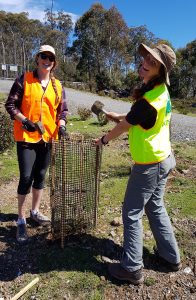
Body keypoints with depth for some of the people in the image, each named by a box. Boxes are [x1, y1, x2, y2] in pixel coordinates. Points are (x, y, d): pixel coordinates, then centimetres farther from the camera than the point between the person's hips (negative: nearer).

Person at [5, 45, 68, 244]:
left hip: (48, 137, 4)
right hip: (26, 136, -4)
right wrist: (24, 121, -18)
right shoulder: (24, 80, -3)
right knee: (26, 177, -5)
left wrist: (61, 125, -7)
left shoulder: (57, 86, 8)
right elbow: (10, 104, -3)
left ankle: (35, 212, 32)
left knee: (40, 175, 13)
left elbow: (62, 110, 11)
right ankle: (21, 220, 12)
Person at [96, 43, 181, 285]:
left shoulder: (149, 101, -25)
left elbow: (124, 126, -12)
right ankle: (171, 257, 37)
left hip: (149, 163, -9)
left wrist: (104, 140, 5)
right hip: (163, 158, 10)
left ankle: (132, 268, 17)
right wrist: (114, 115, 10)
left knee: (131, 214, 3)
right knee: (155, 207, 22)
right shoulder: (160, 89, 6)